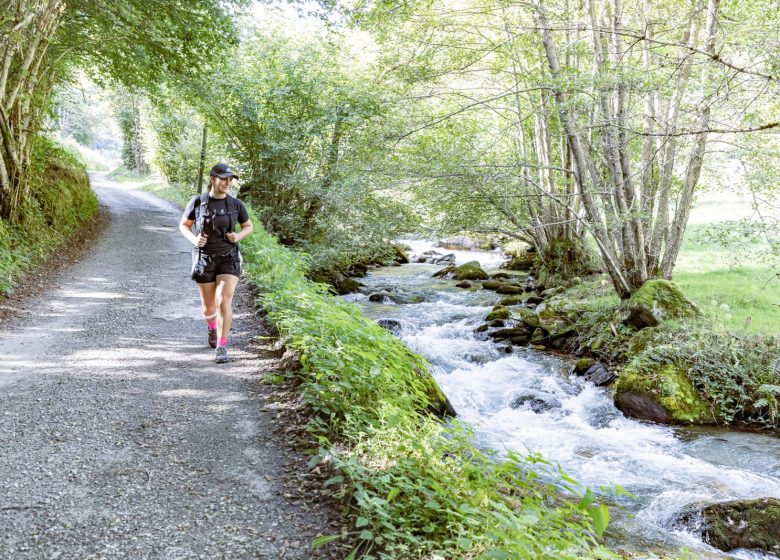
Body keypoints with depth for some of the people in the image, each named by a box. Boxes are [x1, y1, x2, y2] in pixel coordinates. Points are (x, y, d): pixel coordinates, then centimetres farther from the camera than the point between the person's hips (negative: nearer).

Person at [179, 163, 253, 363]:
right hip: (204, 259, 1)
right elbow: (183, 225, 6)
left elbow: (248, 226, 11)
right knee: (208, 306, 13)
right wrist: (194, 239, -15)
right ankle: (212, 327, 48)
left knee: (224, 302, -19)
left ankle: (221, 347, -10)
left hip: (229, 258, 0)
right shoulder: (198, 202, -7)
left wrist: (238, 236, -11)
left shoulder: (236, 204, -5)